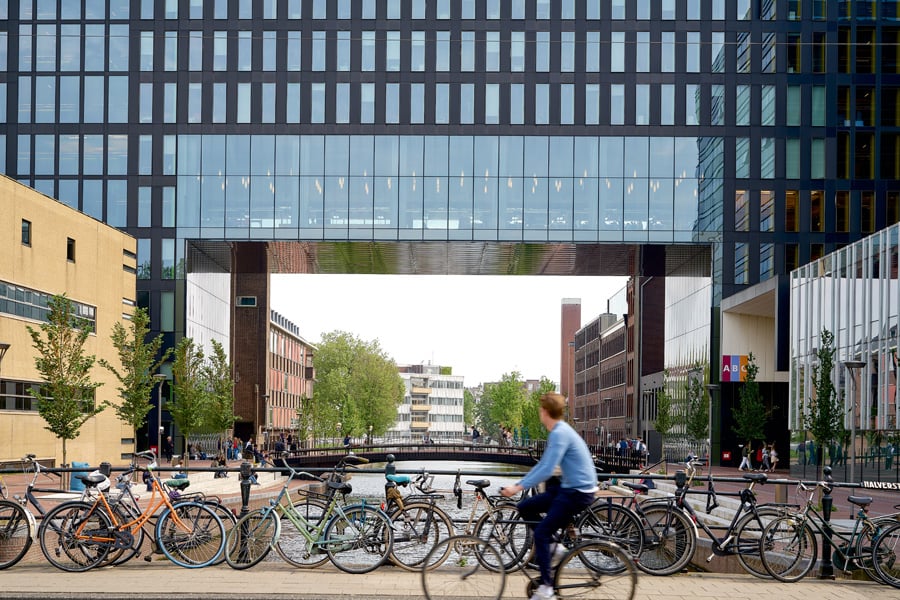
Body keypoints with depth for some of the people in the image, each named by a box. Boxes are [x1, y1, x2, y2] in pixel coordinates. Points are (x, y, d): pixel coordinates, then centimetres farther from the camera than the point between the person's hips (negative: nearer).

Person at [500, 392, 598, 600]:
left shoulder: (560, 433, -19)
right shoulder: (558, 432, 13)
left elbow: (547, 470, -26)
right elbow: (542, 465, 19)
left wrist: (518, 487, -23)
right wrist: (518, 484, 15)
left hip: (578, 493, -10)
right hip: (569, 488, 10)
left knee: (541, 533, -9)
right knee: (525, 507, 10)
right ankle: (552, 547, 15)